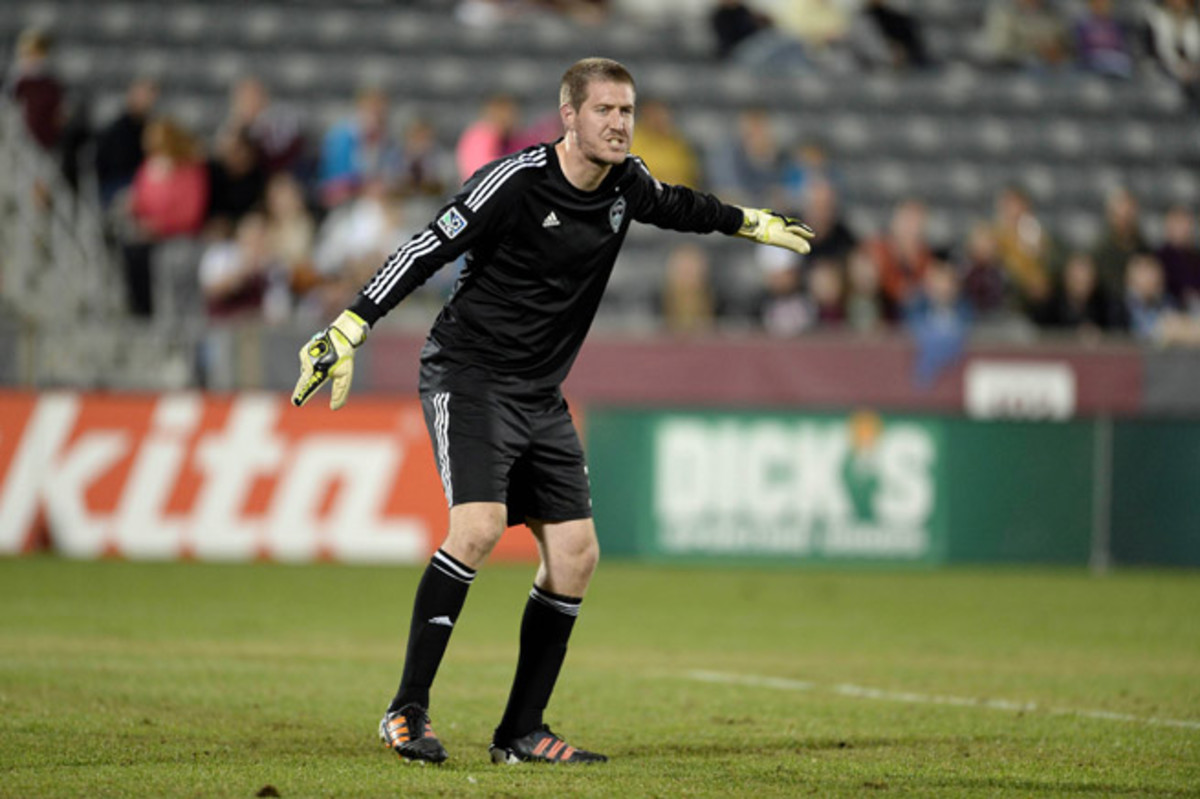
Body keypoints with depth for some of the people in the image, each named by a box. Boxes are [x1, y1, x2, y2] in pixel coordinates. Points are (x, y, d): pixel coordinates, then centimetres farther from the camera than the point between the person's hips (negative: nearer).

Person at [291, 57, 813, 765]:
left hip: (542, 396, 8)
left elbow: (675, 206, 28)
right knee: (480, 527, -26)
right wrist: (348, 331, -22)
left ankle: (521, 732, 9)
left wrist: (752, 222, 40)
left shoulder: (626, 183, 4)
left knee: (576, 555, 0)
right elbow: (426, 250, -16)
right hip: (469, 376, -8)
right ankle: (407, 711, -18)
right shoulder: (515, 181, -17)